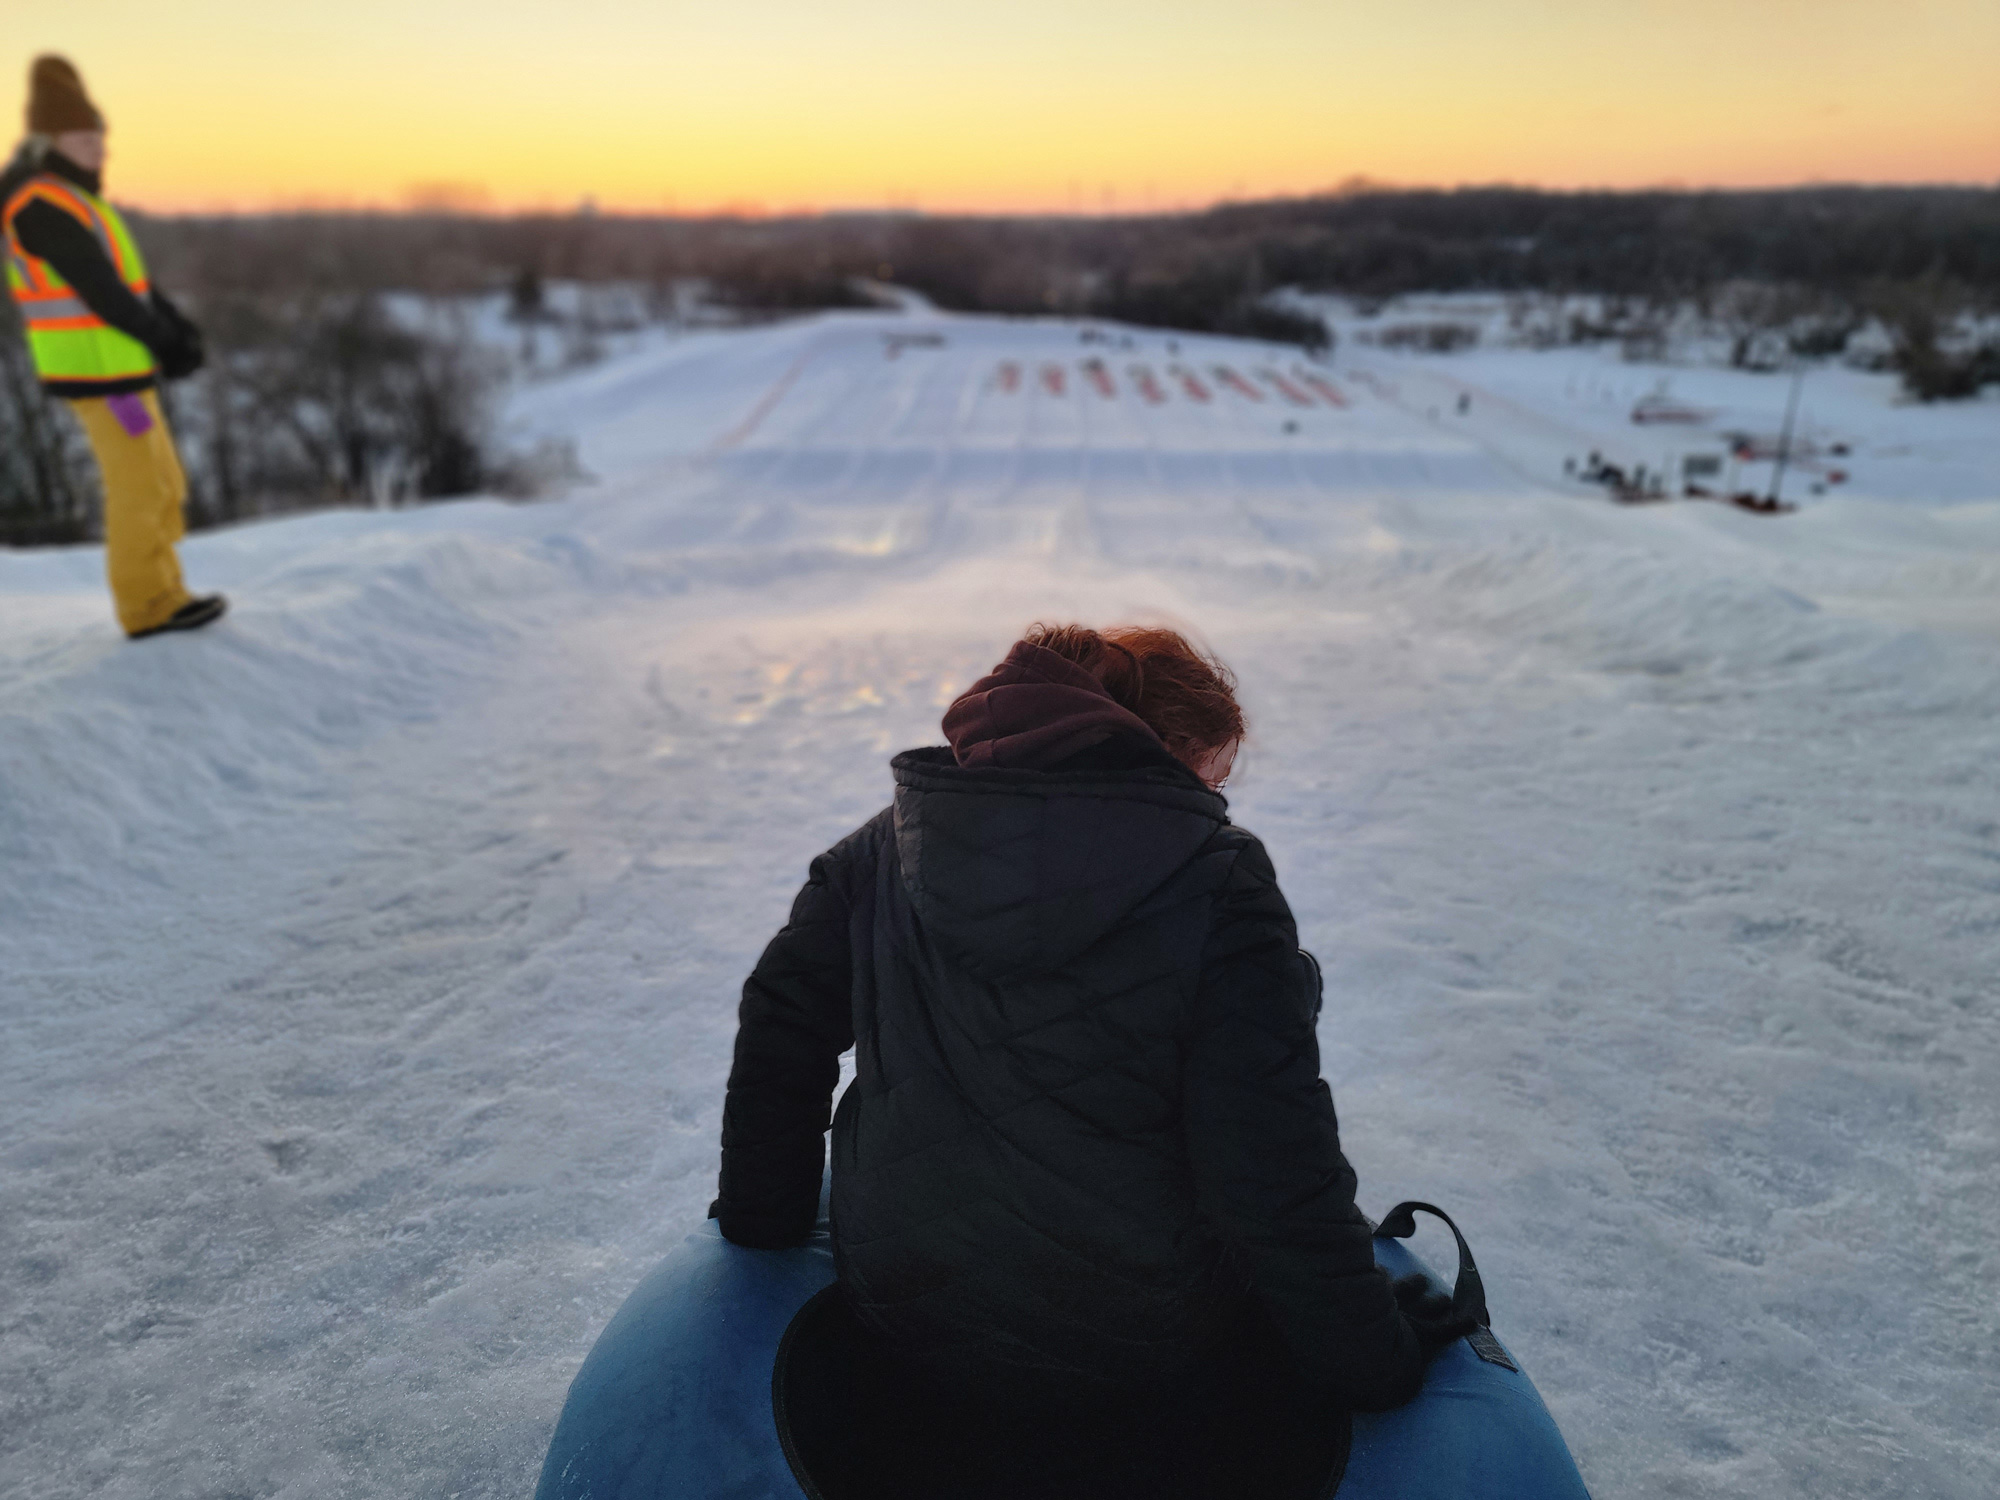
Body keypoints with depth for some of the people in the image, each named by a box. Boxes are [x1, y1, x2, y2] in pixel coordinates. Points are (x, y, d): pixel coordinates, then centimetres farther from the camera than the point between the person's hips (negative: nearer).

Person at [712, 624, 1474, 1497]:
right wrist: (1376, 1360, -4)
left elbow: (780, 1033, 2)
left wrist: (763, 1224, 16)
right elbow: (1277, 1172, -20)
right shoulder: (1219, 886, -20)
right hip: (1152, 1372, -5)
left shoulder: (885, 851, -5)